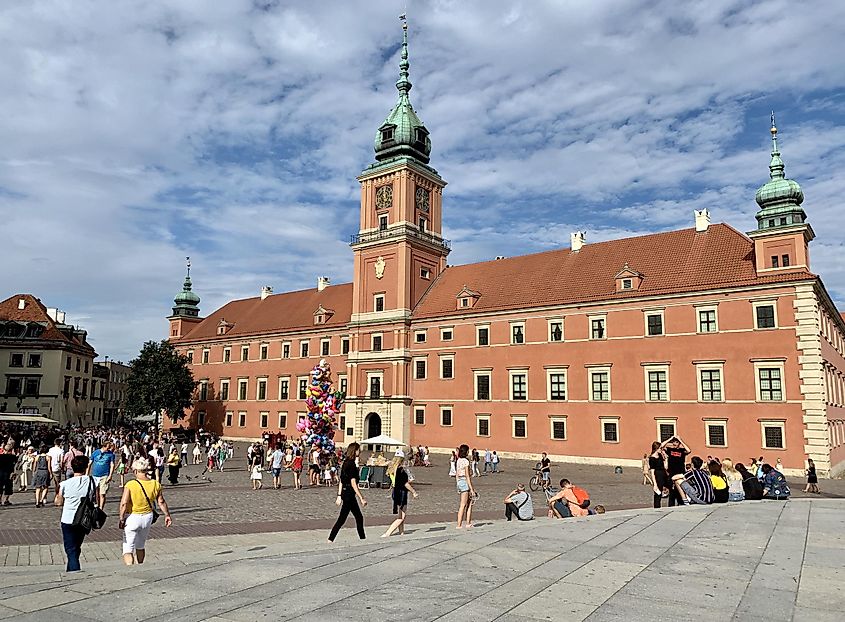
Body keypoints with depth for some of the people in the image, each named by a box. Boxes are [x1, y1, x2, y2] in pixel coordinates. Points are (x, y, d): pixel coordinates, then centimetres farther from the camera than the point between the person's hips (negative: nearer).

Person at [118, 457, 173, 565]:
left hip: (132, 518, -5)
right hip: (148, 517, 5)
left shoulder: (130, 485, -16)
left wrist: (121, 519, -9)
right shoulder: (155, 484, -3)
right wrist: (167, 515, 15)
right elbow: (161, 502, 5)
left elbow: (124, 504, -19)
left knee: (128, 548, 2)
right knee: (141, 546, 25)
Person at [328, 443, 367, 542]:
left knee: (359, 517, 12)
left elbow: (341, 481, 14)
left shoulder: (345, 463, 11)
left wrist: (339, 496, 18)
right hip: (349, 494, -10)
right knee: (342, 519, -2)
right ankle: (330, 539, 4)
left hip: (345, 492, 10)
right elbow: (353, 483, -20)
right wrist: (361, 498, -17)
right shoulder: (352, 464, -17)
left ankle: (363, 538, 16)